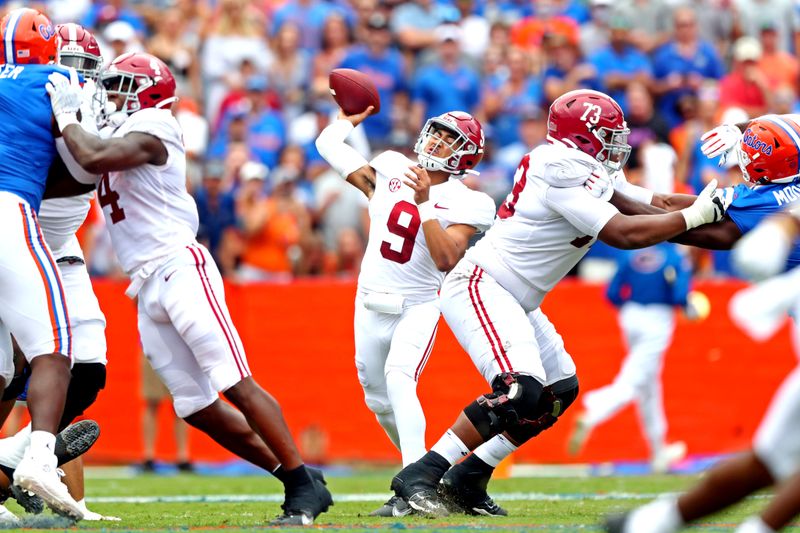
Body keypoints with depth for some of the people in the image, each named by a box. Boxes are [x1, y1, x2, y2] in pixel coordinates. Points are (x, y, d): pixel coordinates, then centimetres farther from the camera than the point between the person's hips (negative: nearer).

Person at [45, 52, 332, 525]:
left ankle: (306, 486, -13)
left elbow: (93, 159, -22)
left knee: (237, 386, -14)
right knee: (196, 407, 4)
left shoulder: (151, 126, -7)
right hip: (149, 290, 9)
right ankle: (291, 477, 8)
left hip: (180, 268, -9)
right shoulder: (120, 132, 20)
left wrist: (67, 115, -6)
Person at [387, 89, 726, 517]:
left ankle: (466, 481, 10)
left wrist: (712, 204, 3)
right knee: (520, 392, -25)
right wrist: (694, 216, -14)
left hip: (511, 301, 11)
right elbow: (624, 234, -22)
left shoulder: (592, 173, 10)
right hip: (479, 288, -11)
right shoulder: (564, 176, -19)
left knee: (560, 390, 11)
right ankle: (418, 477, -21)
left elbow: (650, 206, 13)